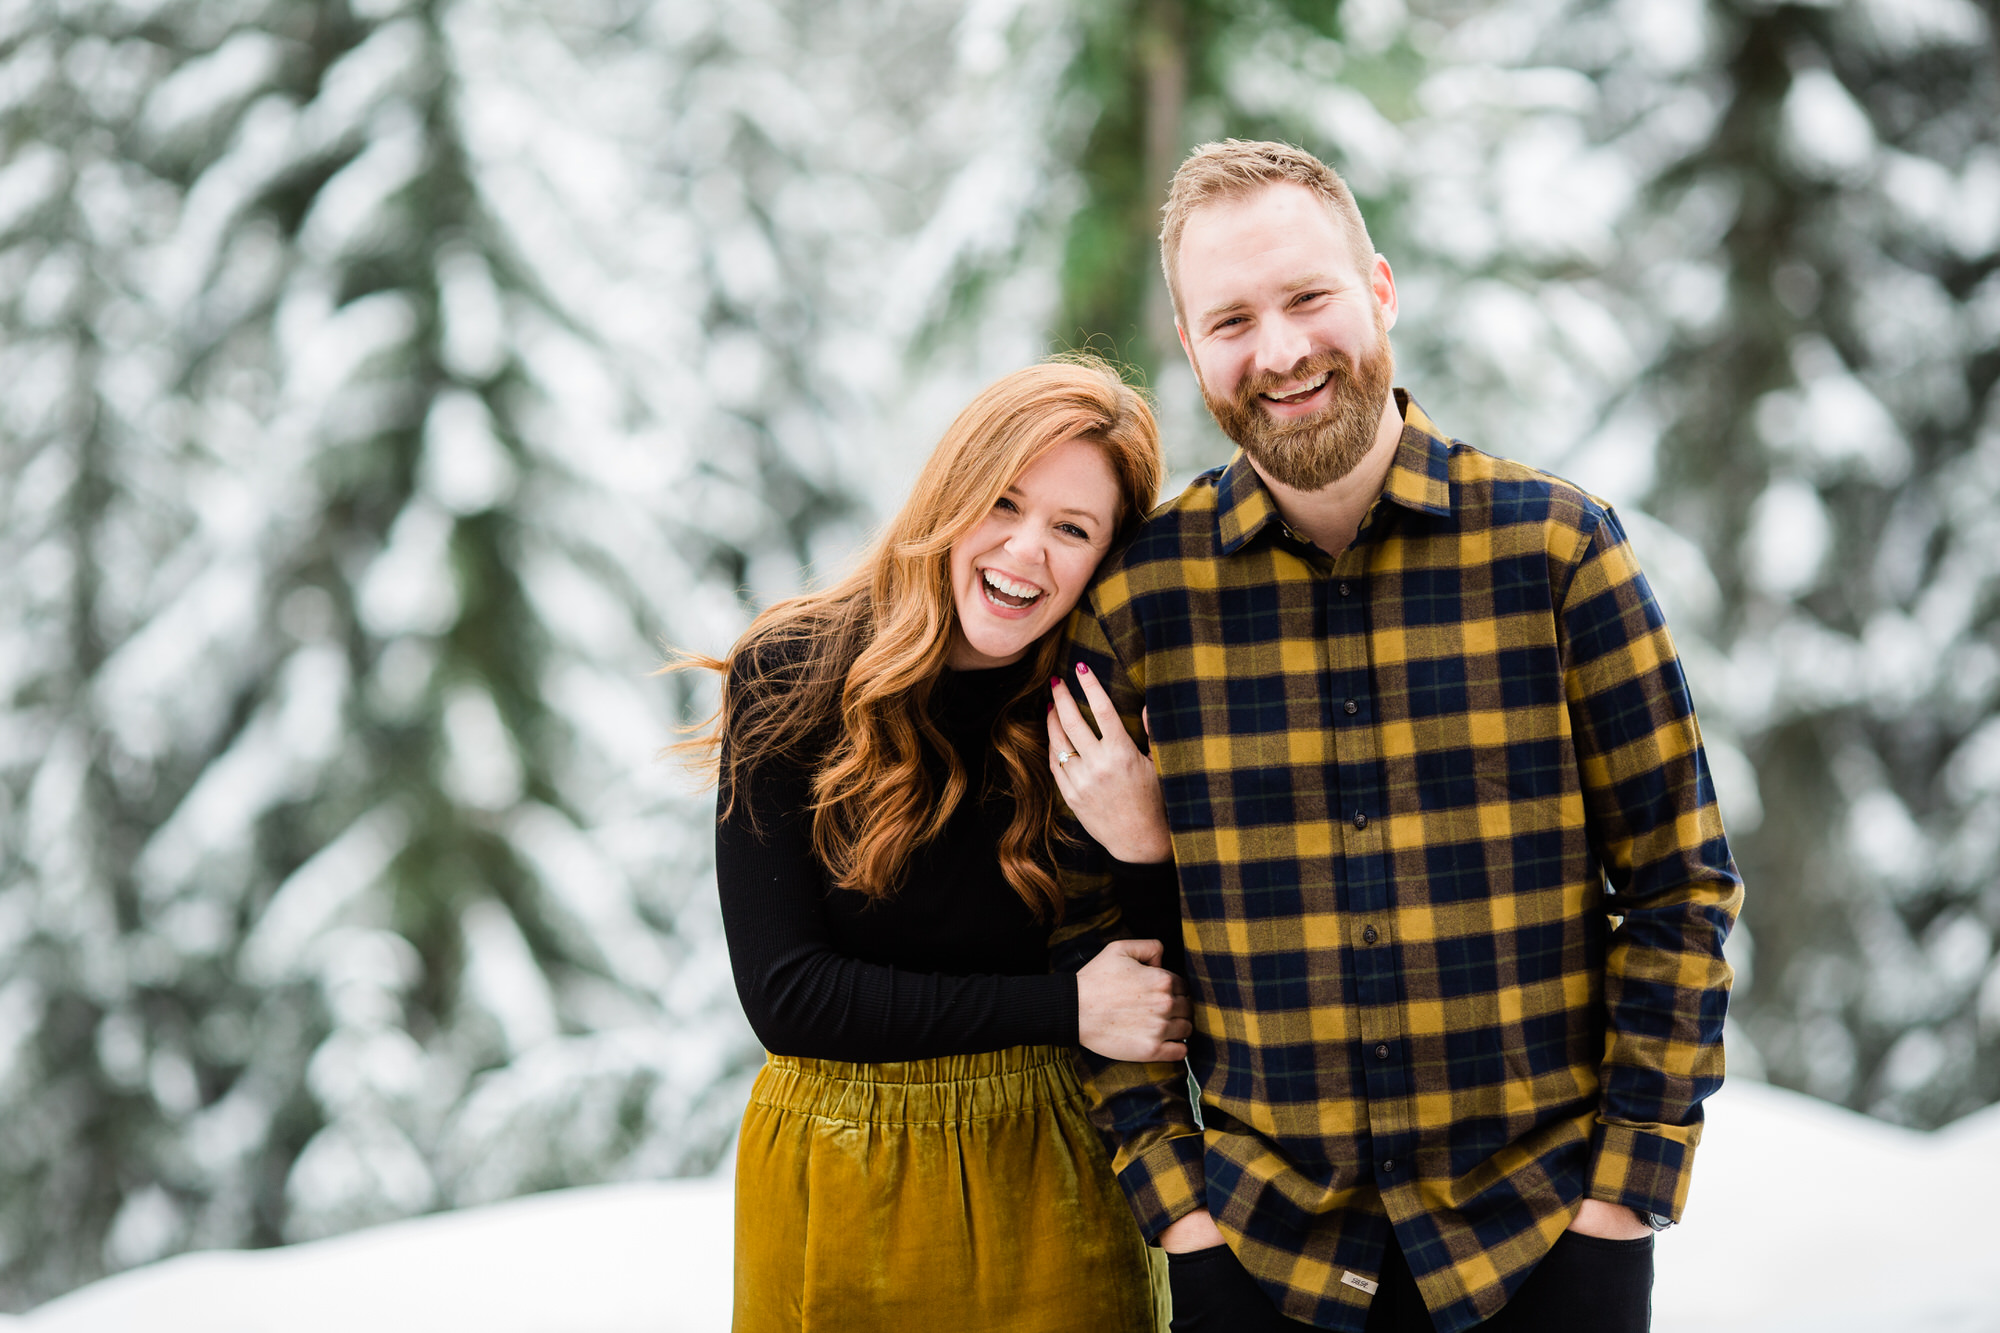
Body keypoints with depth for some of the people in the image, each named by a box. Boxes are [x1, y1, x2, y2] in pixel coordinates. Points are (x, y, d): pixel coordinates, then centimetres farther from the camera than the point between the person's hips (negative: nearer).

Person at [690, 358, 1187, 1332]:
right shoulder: (789, 683, -10)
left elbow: (1164, 1009, -2)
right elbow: (785, 995, -14)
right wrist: (1064, 1008, -17)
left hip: (1050, 1179, 1)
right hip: (833, 1195, -1)